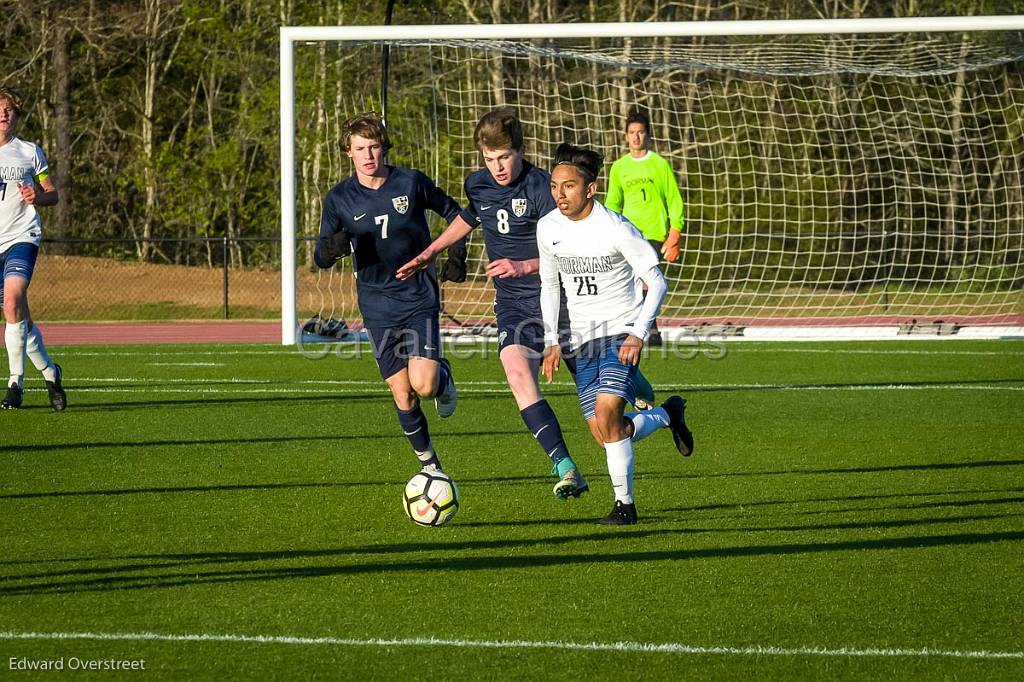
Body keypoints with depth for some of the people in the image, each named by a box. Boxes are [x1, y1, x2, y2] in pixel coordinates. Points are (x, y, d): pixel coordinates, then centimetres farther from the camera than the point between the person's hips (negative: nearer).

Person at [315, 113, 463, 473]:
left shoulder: (411, 182, -4)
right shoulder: (339, 199, -1)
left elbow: (452, 211, 13)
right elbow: (321, 256, 0)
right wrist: (335, 247, -24)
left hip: (420, 298, -1)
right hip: (378, 307, 1)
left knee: (423, 385, -17)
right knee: (402, 396, 1)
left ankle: (443, 376, 19)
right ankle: (429, 464, 19)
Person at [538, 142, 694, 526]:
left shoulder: (616, 229, -17)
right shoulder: (547, 228, -1)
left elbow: (656, 283, -12)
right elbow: (549, 285, 13)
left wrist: (638, 335, -21)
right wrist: (552, 342, 8)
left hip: (622, 331, -5)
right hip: (584, 337, 5)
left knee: (606, 414, -22)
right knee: (605, 434, 0)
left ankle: (624, 504, -7)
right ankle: (668, 415, 30)